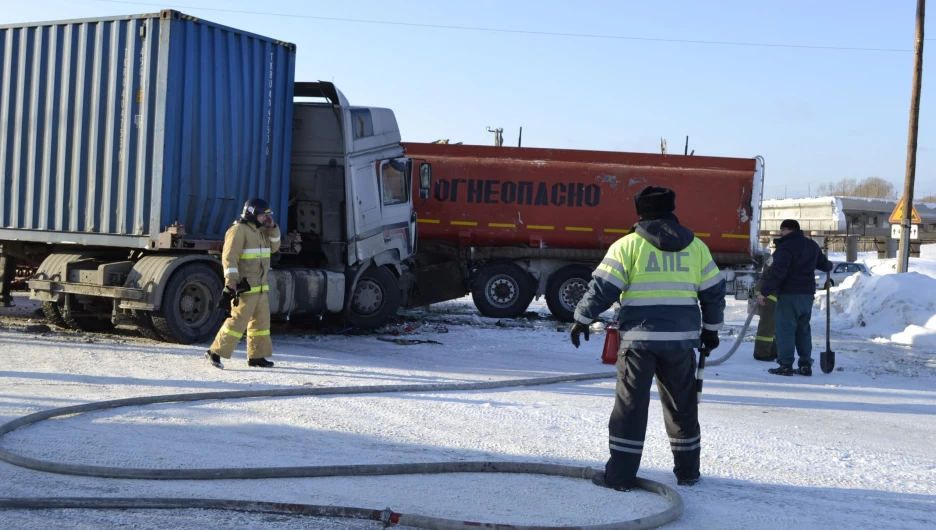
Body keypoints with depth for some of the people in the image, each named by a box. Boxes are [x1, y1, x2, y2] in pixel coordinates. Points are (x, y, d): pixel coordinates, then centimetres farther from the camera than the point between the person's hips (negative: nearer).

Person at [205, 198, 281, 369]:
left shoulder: (260, 230, 17)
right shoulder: (239, 230, -11)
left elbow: (274, 247, 21)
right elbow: (229, 256, -18)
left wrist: (273, 228, 8)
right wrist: (231, 280, -25)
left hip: (261, 286, 9)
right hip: (245, 287, -9)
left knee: (261, 321, 11)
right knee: (238, 320, -11)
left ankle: (256, 356, 18)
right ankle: (215, 352, -5)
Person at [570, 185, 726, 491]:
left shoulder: (628, 245, -3)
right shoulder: (696, 247, 8)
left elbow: (603, 288, -5)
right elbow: (714, 292, 12)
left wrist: (582, 319, 7)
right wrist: (711, 329, 25)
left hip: (639, 338, -3)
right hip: (681, 339, 3)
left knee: (631, 405, 3)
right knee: (682, 405, 16)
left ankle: (621, 474, 4)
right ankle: (688, 471, 25)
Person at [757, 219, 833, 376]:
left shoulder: (786, 247, -15)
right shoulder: (812, 245, 12)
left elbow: (777, 273, -22)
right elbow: (822, 263, 29)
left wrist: (764, 292, -18)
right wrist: (828, 266, 53)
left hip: (789, 294, -8)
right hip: (808, 293, 8)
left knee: (785, 329, -5)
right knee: (803, 329, 14)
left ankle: (786, 365, -7)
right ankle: (805, 365, 14)